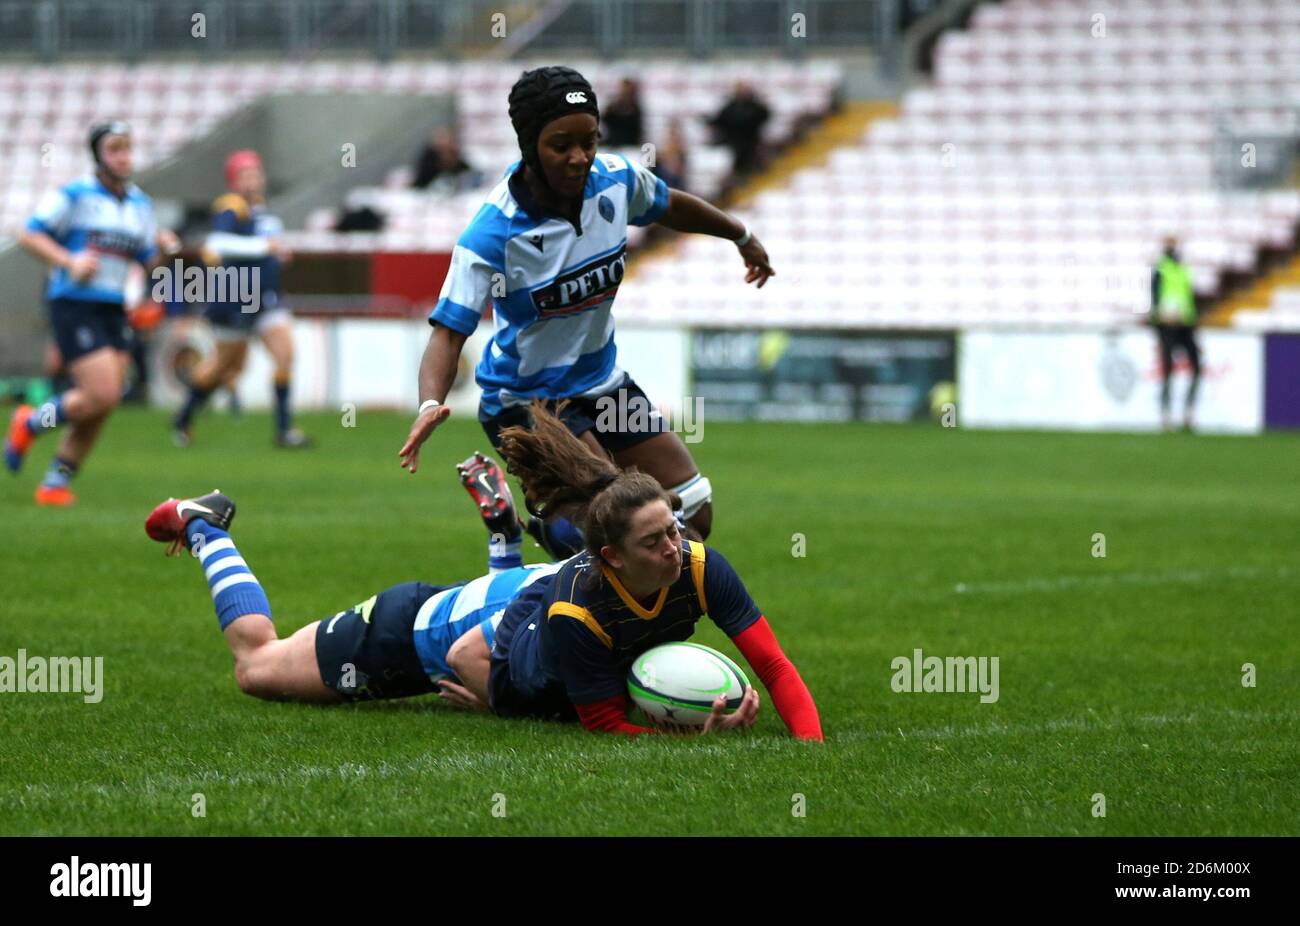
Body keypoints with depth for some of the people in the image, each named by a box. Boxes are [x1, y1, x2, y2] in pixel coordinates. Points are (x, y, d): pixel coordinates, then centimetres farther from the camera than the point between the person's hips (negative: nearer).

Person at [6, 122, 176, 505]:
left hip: (113, 309, 7)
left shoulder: (140, 203, 14)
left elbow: (148, 262, 19)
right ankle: (31, 423, 8)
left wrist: (164, 247, -2)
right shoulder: (74, 195, -5)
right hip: (74, 304, -7)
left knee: (102, 407, 1)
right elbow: (30, 235, -6)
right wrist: (70, 261, -19)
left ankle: (56, 482, 13)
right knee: (102, 396, -17)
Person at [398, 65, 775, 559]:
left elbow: (670, 205, 12)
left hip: (602, 380, 7)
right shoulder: (492, 235, -28)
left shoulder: (616, 179, -11)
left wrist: (742, 236, 29)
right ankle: (554, 527, 7)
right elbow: (449, 331, -30)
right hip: (526, 400, -7)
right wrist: (430, 405, -49)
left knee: (694, 514, 6)